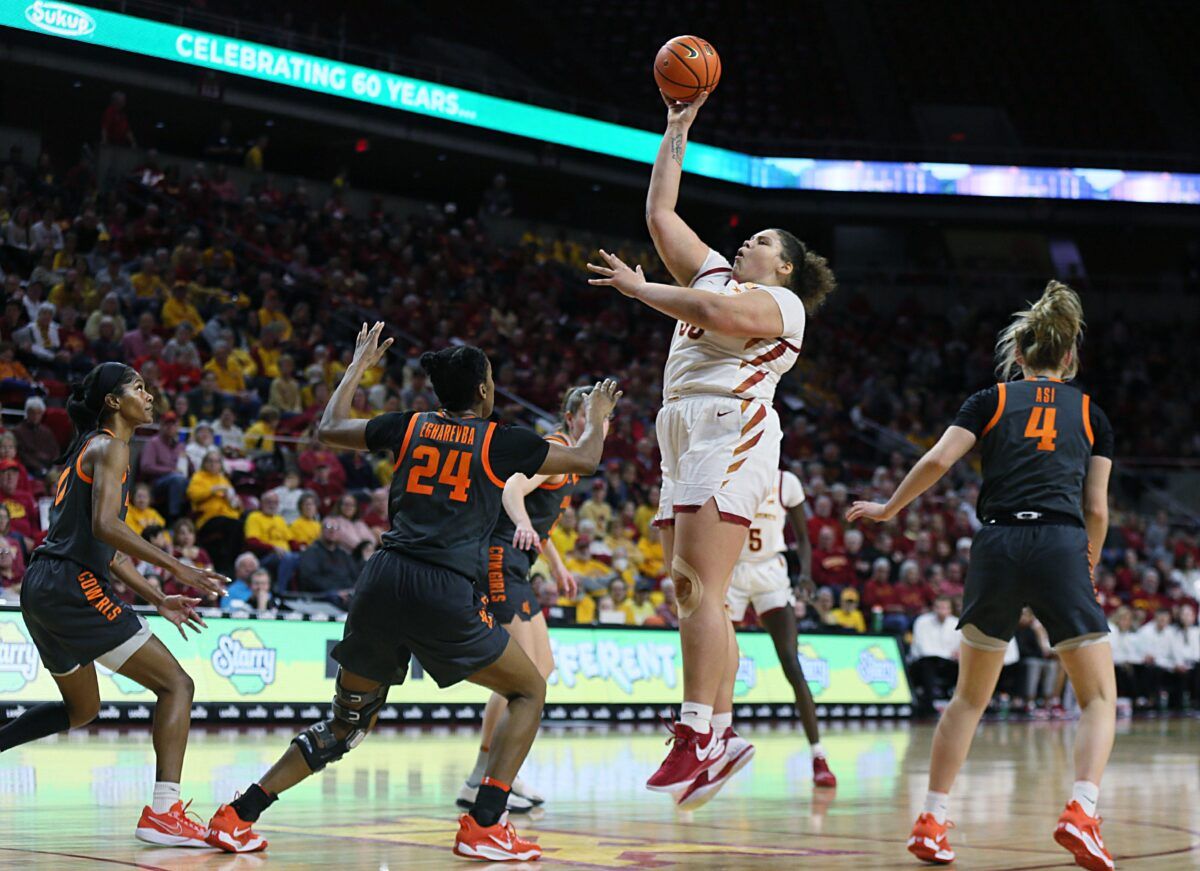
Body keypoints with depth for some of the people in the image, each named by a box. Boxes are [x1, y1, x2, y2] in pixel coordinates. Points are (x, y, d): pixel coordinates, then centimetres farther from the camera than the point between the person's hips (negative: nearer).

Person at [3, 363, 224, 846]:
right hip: (74, 587, -10)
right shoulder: (110, 447, -6)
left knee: (82, 708, 27)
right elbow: (105, 526, -22)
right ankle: (162, 812, -19)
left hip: (41, 588, 10)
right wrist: (175, 566, -21)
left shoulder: (88, 448, 23)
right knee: (176, 684, -9)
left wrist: (159, 601, 21)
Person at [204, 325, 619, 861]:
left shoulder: (409, 427, 14)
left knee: (346, 723, 21)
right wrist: (596, 418, 40)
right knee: (529, 691, 14)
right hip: (444, 594, -5)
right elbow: (584, 461, 19)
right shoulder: (498, 440, 6)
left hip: (382, 581, 5)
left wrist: (359, 364, 41)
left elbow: (328, 429, 29)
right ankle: (483, 827, 1)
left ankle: (237, 817, 16)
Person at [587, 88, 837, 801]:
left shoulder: (782, 301, 4)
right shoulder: (715, 271, 28)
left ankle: (696, 738, -28)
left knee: (700, 586, -21)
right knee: (690, 593, 1)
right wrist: (676, 132, 30)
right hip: (685, 436, 9)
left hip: (731, 428, -9)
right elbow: (661, 214, 29)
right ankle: (717, 742, 0)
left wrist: (638, 287, -6)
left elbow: (714, 312, -17)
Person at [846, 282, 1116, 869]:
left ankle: (931, 821, 12)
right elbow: (1097, 511, 12)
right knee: (1099, 697, 8)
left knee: (969, 696, 16)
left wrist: (889, 509, 14)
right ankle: (1080, 812, -14)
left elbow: (938, 459, 0)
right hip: (1060, 549, -1)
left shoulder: (992, 401, 14)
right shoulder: (1091, 414, 17)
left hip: (995, 546, 1)